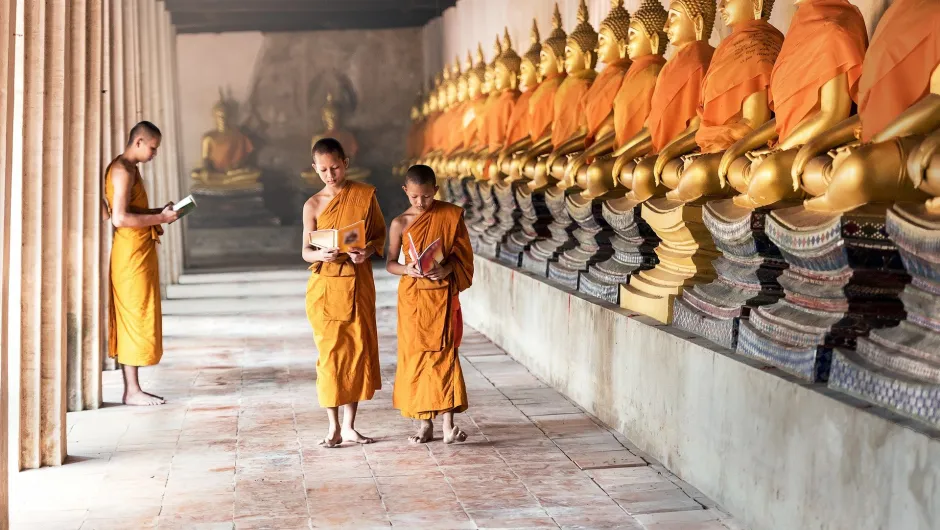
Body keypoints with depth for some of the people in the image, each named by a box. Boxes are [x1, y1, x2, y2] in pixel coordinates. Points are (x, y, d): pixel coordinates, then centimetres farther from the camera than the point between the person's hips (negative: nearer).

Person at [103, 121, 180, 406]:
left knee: (133, 319, 11)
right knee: (136, 318, -6)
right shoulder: (123, 170, -15)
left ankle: (132, 388, 16)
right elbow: (119, 218, -23)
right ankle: (132, 391, -1)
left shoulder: (128, 168, 17)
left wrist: (159, 212, 11)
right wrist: (160, 218, -17)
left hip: (139, 252, 10)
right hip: (132, 253, -10)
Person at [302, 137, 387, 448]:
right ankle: (334, 428, 10)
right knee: (330, 353, 0)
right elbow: (305, 251, -1)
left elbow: (380, 234, 8)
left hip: (358, 284, 1)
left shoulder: (365, 195, 1)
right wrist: (321, 255, -23)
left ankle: (350, 426, 15)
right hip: (325, 286, -1)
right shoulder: (313, 205, 0)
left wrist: (369, 251, -13)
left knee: (358, 350, 3)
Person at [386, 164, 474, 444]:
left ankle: (448, 423, -7)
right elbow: (390, 263, 5)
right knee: (415, 356, 4)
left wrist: (447, 268, -18)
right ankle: (425, 423, 13)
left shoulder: (450, 215, -1)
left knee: (444, 354, -6)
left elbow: (462, 253, 2)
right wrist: (406, 269, -17)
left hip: (442, 294, -1)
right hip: (413, 297, 1)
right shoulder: (400, 223, 0)